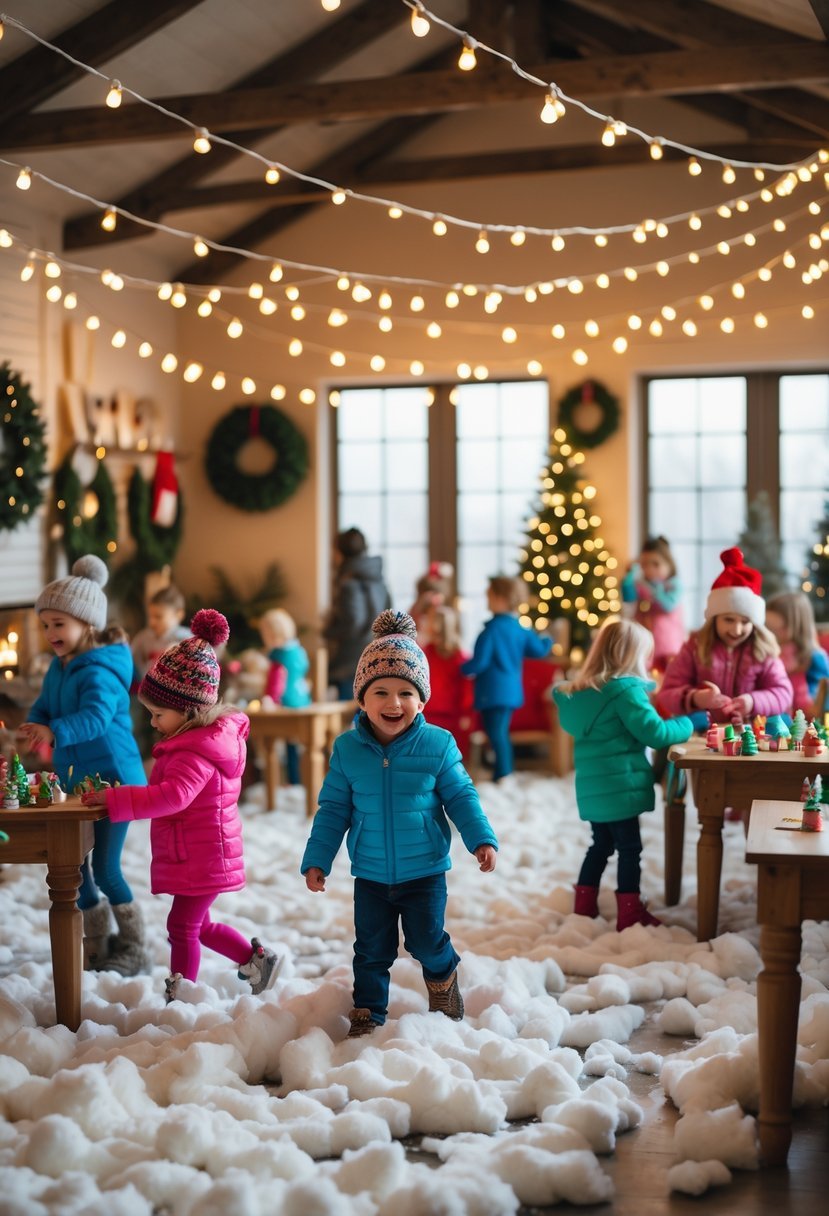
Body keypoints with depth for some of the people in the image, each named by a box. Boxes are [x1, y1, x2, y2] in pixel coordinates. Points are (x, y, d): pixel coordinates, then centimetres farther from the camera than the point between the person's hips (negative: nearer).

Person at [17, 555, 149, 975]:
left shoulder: (99, 670, -20)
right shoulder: (58, 668, 7)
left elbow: (96, 716, -34)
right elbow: (43, 706, 10)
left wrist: (55, 731, -50)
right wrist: (34, 726, -14)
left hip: (112, 778, -8)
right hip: (73, 780, 9)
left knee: (105, 869, -4)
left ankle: (134, 948, 13)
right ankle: (96, 944, 28)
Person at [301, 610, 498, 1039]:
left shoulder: (438, 745, -11)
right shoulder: (347, 749, -7)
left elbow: (461, 797, -2)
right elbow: (333, 809, 1)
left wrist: (481, 839, -12)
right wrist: (317, 859, -1)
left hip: (425, 871, -1)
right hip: (370, 876, 2)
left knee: (427, 942, 8)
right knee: (371, 950, 12)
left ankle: (443, 979, 40)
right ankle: (367, 1013, 30)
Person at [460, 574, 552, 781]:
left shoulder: (492, 630, -18)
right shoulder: (520, 628, 5)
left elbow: (479, 662, -19)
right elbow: (538, 650, 12)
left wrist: (464, 669, 1)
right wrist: (548, 642, 33)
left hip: (493, 691, -8)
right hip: (512, 689, 8)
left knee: (496, 733, -5)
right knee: (501, 731, 18)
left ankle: (502, 774, -7)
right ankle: (505, 771, 24)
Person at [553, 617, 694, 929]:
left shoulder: (581, 690, 10)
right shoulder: (625, 689, -15)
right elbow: (654, 732, -17)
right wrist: (686, 725, -1)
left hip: (592, 787, 8)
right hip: (620, 784, -8)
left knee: (601, 845, 19)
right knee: (629, 848, 0)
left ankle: (584, 907, 24)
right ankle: (629, 913, 3)